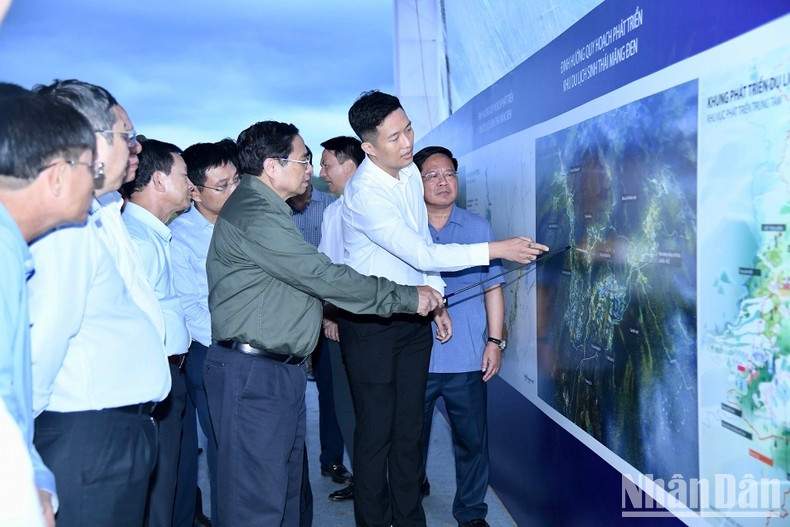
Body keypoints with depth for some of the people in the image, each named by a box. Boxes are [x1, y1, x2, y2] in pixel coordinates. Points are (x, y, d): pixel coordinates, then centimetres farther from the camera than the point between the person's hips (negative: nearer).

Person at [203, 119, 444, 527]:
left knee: (286, 485, 17)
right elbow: (321, 276, -21)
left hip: (281, 369, 11)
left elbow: (305, 277, 23)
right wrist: (408, 297, -14)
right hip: (253, 371, -10)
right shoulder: (253, 215, -18)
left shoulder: (265, 209, 17)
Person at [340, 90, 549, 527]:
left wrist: (436, 299, 11)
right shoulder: (364, 194, -22)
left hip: (415, 316, 7)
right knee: (376, 430, 3)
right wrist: (496, 250, -25)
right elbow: (420, 254, -26)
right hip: (371, 324, -6)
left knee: (410, 426, 13)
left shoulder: (410, 172, 3)